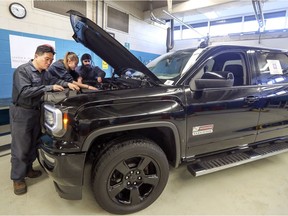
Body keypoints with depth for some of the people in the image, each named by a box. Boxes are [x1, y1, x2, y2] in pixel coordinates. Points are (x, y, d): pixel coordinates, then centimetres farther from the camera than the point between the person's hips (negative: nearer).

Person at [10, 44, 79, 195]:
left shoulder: (44, 73, 8)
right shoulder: (22, 71, -16)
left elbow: (54, 80, 19)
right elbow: (25, 91, -27)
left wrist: (67, 84, -1)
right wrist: (50, 88, -28)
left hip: (36, 111, 8)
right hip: (21, 113, -8)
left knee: (33, 144, 16)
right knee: (20, 147, 1)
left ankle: (27, 169, 34)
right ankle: (17, 178, 14)